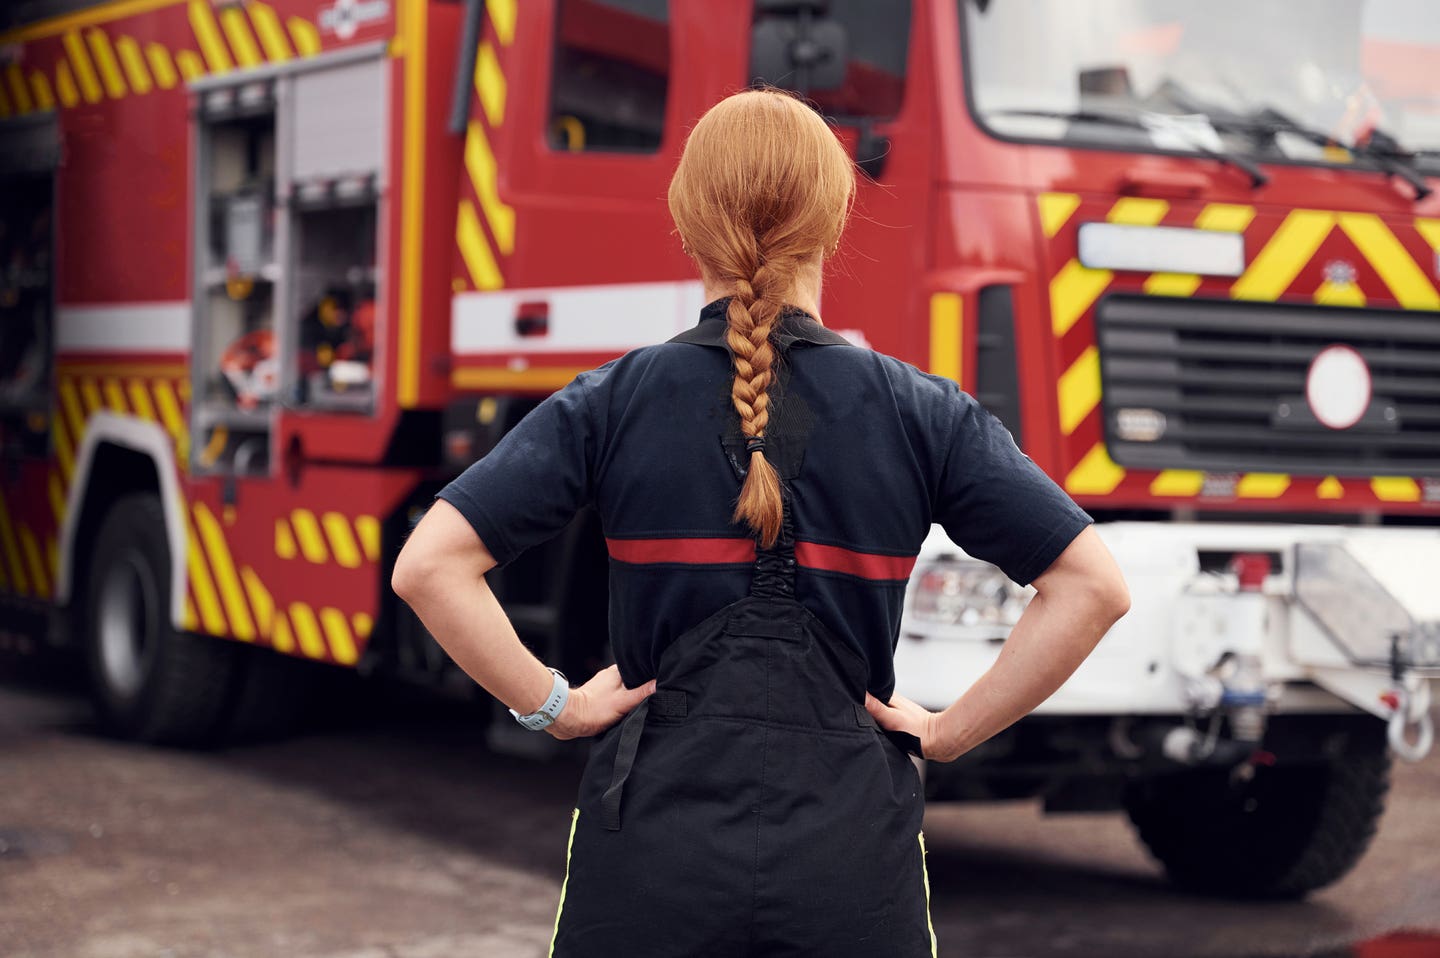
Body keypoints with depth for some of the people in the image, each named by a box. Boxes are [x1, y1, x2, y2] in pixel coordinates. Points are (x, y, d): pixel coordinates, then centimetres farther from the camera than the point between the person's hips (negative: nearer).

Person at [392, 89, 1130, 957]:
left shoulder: (613, 405, -3)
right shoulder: (921, 413, -2)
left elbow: (427, 566, -10)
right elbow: (1095, 585, -4)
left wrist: (551, 705, 0)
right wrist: (952, 731, 1)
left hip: (653, 860, 0)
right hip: (851, 862, 0)